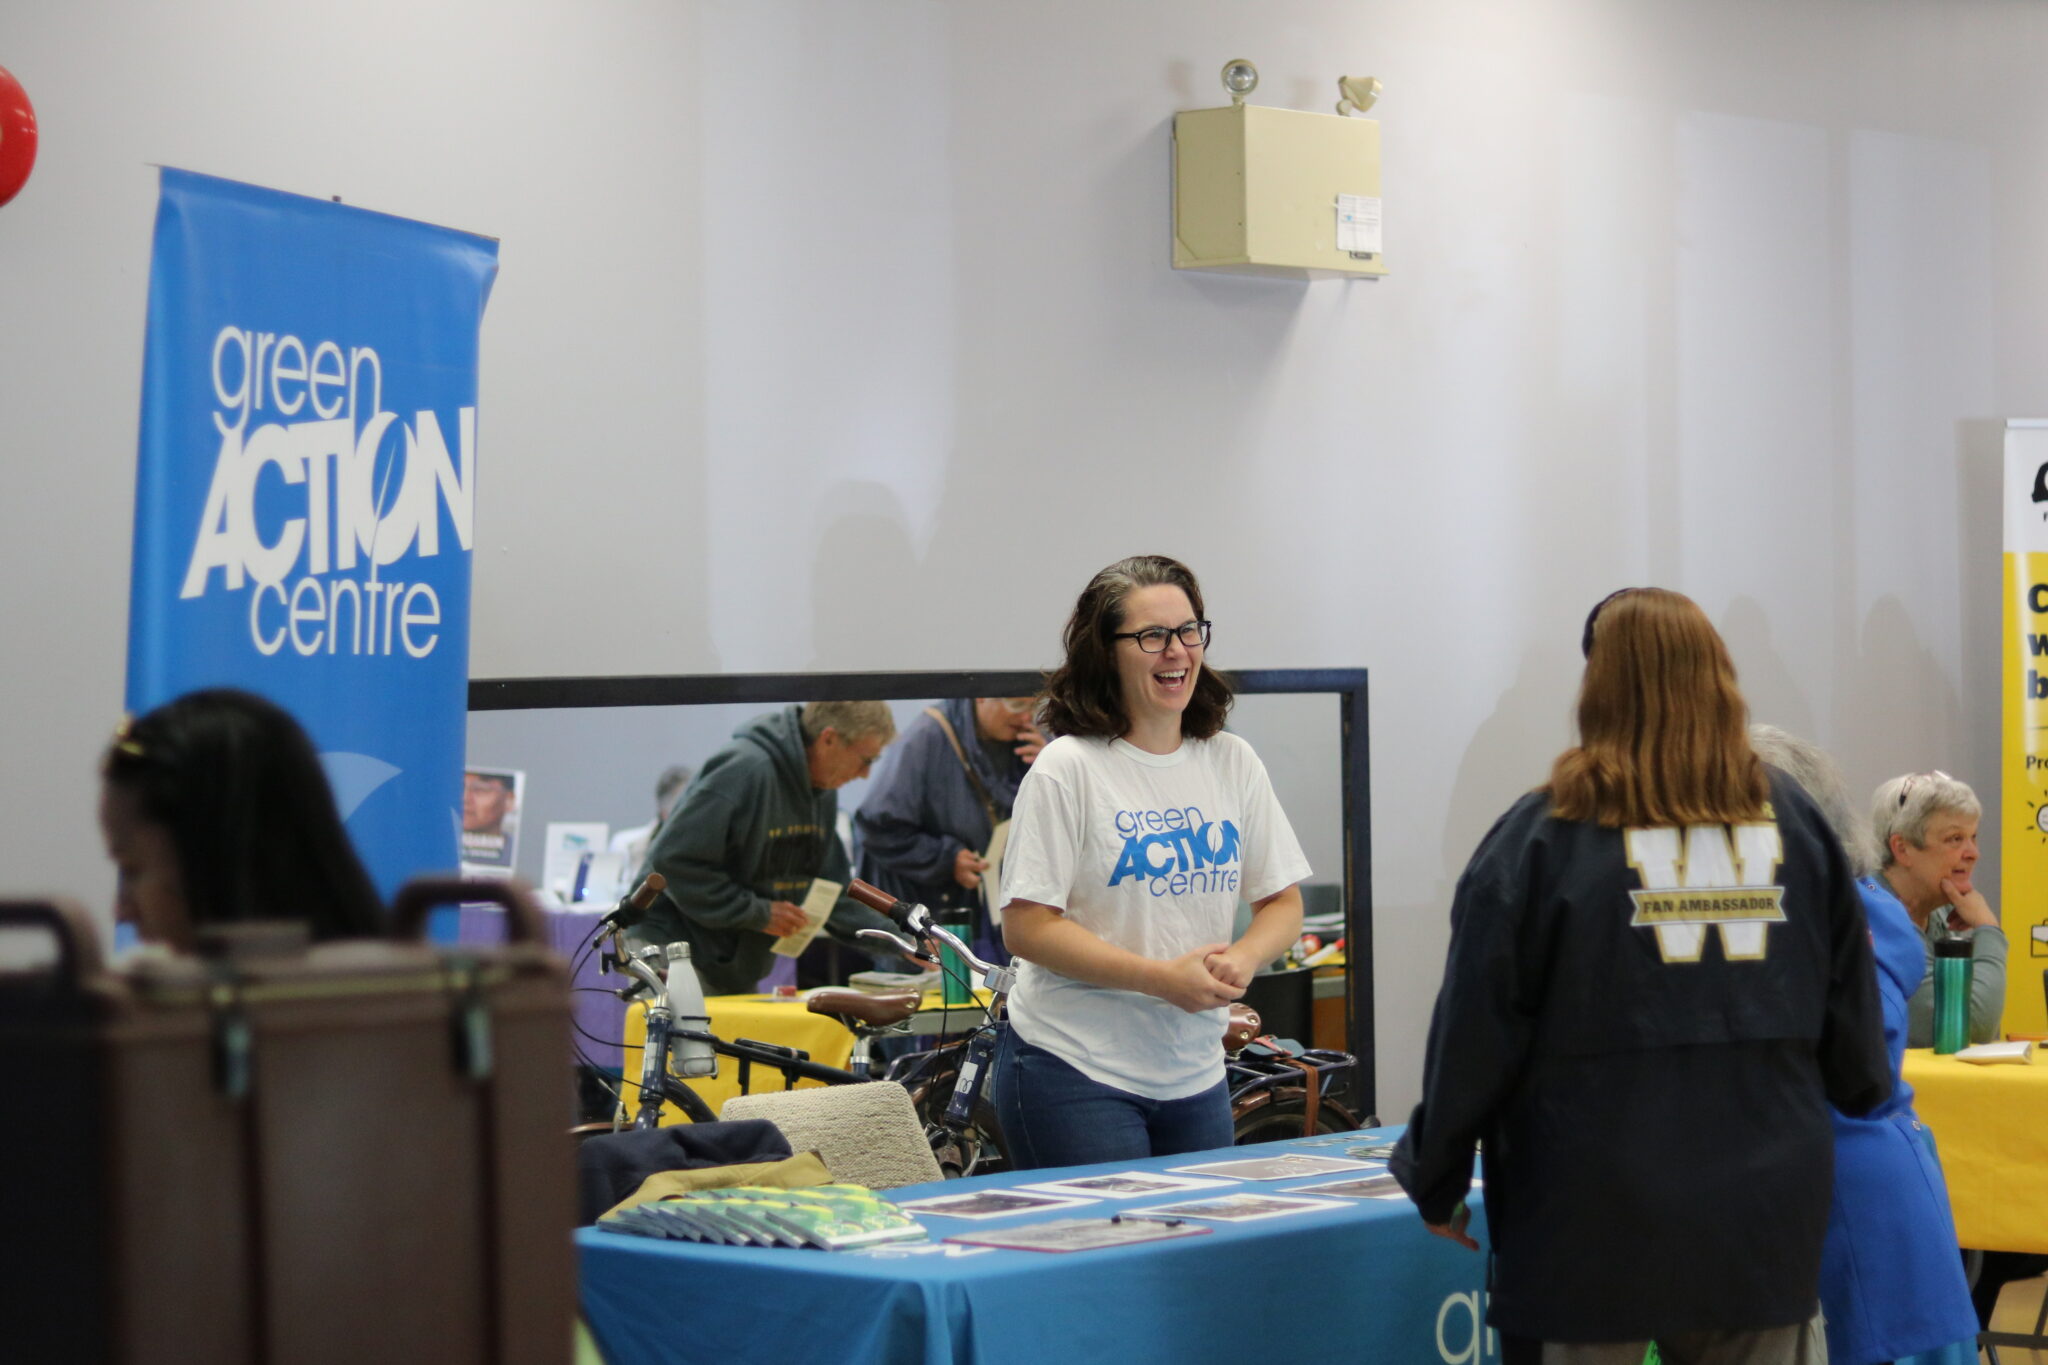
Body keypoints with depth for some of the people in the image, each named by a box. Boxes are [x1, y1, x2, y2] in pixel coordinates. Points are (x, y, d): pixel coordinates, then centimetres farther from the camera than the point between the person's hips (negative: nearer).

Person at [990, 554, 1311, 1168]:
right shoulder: (1068, 769, -9)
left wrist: (1243, 959, -11)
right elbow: (1027, 928, -12)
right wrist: (1162, 978, -20)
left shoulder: (1233, 763, 8)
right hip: (1074, 1071, -5)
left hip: (1196, 1075, 5)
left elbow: (1283, 903, 12)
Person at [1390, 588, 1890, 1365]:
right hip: (1765, 1214, 3)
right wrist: (1859, 1092, 31)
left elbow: (1474, 1034, -6)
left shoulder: (1545, 837, -8)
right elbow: (1851, 1017, 9)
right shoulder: (1793, 824, 2)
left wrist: (1436, 1182, 7)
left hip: (1597, 1224, -3)